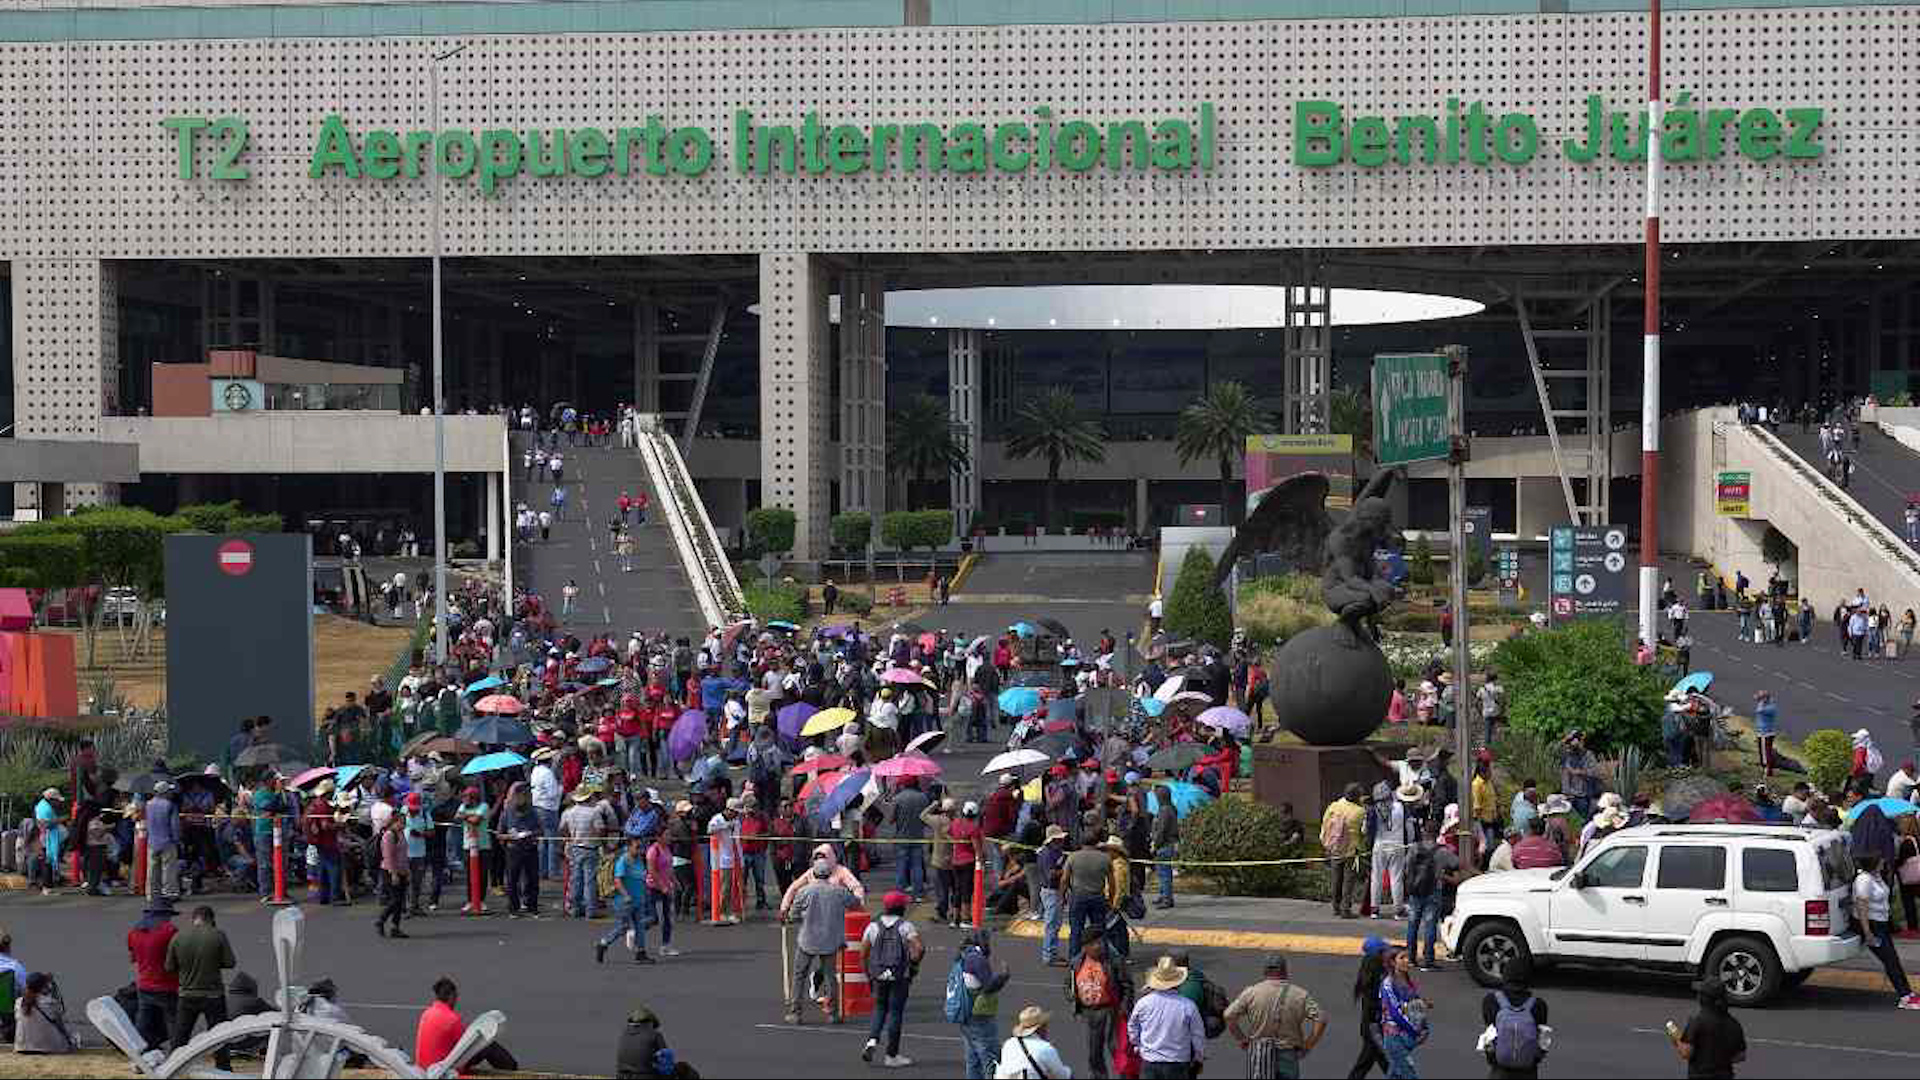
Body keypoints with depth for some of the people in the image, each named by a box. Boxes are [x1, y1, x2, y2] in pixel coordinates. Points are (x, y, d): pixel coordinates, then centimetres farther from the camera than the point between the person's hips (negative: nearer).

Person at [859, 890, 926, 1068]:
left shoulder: (873, 926, 4)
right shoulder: (905, 926, -6)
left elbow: (863, 955, 4)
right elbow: (920, 948, -19)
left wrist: (868, 976, 14)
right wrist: (914, 963, -1)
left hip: (878, 975, 3)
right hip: (900, 977, -3)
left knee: (880, 1008, 21)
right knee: (895, 1012, 4)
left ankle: (872, 1041, -1)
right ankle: (891, 1055, 8)